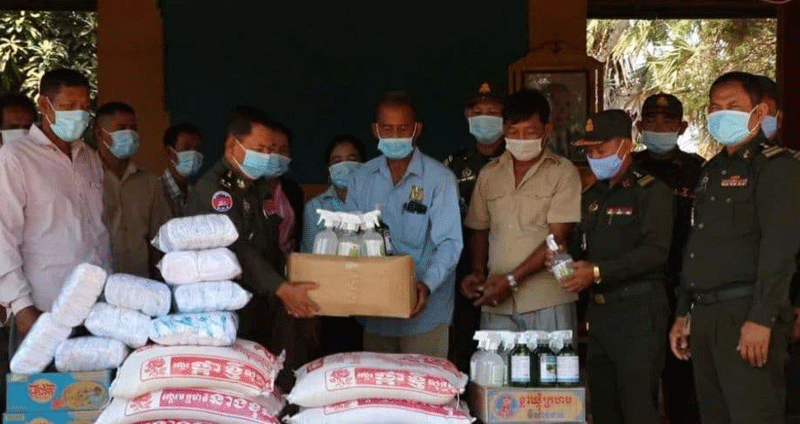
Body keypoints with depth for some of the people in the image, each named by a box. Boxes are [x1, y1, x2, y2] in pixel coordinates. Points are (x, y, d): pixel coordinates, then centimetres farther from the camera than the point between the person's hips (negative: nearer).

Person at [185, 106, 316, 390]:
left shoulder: (262, 188, 16)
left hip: (267, 307, 7)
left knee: (289, 381, 4)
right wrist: (282, 288, -29)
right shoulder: (210, 190, -10)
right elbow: (236, 248, -22)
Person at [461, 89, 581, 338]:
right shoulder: (489, 174, 14)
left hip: (547, 301, -3)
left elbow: (558, 238, -7)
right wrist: (478, 272, 3)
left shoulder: (563, 172, 0)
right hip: (495, 302, 4)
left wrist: (512, 279, -12)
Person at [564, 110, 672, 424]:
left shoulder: (652, 191, -8)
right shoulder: (592, 196, 16)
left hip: (638, 310, -8)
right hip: (599, 310, 8)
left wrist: (598, 271, -23)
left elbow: (655, 251, -19)